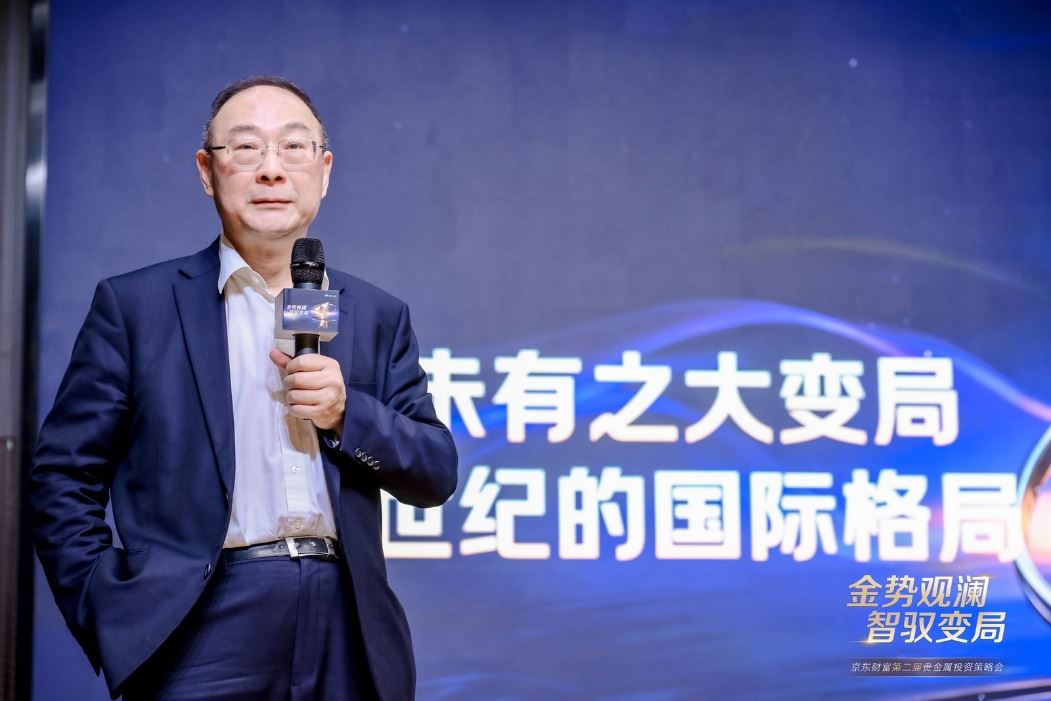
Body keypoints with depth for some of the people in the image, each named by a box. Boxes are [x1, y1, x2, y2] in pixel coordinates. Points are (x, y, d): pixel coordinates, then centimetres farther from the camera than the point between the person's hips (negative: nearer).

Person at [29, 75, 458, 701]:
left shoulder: (377, 316, 13)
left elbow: (436, 477, 10)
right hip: (206, 627, -3)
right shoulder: (135, 305, 5)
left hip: (346, 632, 3)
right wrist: (113, 619, -8)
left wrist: (347, 413, -7)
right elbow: (64, 478, 3)